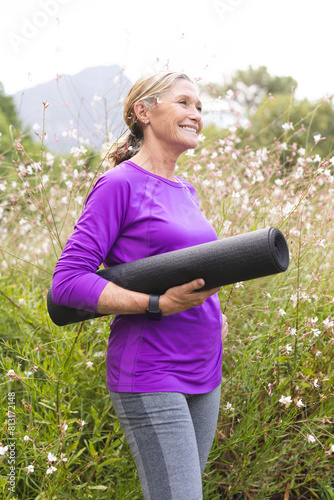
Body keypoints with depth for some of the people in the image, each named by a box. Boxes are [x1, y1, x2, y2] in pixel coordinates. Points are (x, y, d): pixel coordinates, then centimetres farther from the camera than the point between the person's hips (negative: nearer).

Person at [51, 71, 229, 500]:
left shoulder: (186, 191, 14)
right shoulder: (119, 184, -10)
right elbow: (67, 282, -15)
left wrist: (212, 312, 8)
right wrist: (159, 305, -22)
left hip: (203, 372, 8)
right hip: (149, 377, -8)